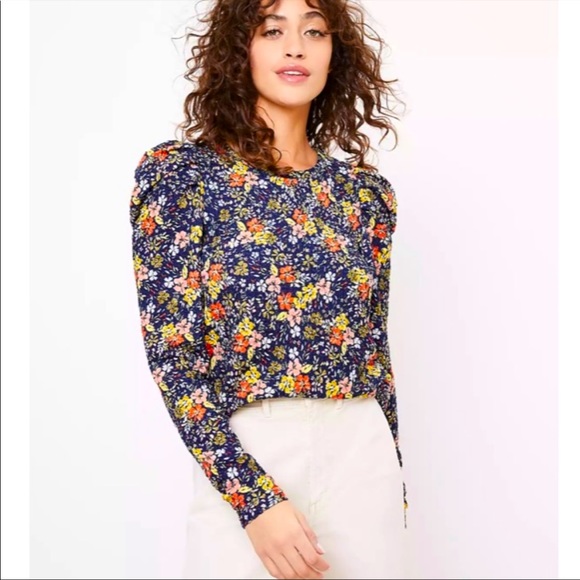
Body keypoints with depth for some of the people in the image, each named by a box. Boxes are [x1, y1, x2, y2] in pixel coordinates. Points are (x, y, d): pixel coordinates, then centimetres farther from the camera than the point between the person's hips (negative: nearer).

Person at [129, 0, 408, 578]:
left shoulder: (364, 190, 7)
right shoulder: (177, 170, -4)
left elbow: (375, 349, 13)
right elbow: (169, 352, -10)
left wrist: (394, 477, 14)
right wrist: (255, 496, -17)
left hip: (364, 452, 4)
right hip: (248, 458, -4)